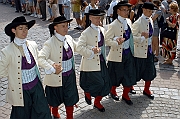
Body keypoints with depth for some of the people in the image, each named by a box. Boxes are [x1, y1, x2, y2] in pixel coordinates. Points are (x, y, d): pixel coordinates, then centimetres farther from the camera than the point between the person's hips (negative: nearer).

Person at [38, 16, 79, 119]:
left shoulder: (69, 38, -3)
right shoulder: (50, 43, -21)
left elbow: (77, 48, 17)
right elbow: (40, 59, -29)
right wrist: (52, 69, -31)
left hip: (70, 76, 4)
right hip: (57, 77, -4)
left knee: (71, 98, 12)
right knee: (56, 100, 18)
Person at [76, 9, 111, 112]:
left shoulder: (102, 30, 7)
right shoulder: (86, 33, -13)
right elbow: (79, 48, -17)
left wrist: (104, 56, 15)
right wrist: (91, 52, -23)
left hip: (101, 60, 7)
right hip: (91, 62, -6)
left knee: (106, 83, 6)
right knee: (99, 83, -7)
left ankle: (97, 102, 27)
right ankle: (87, 92, 26)